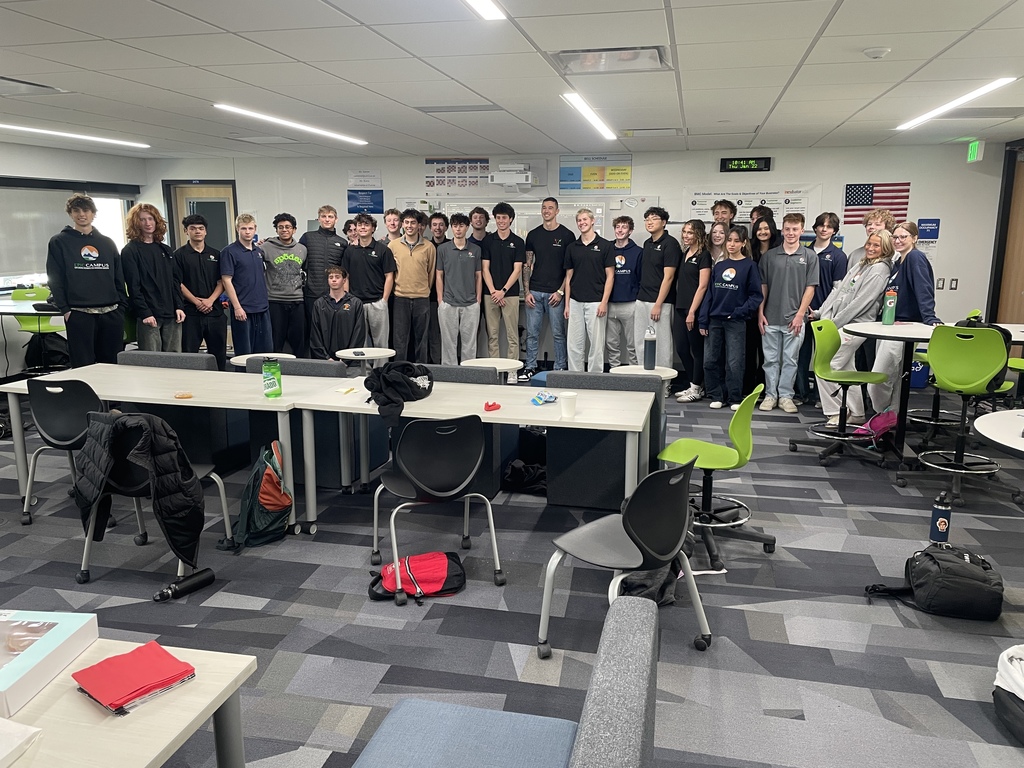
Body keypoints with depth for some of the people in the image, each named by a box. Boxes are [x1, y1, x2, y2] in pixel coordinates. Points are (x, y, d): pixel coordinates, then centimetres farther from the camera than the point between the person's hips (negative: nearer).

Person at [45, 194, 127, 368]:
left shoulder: (107, 243, 16)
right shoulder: (59, 242, 6)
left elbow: (119, 278, 15)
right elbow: (55, 279, 1)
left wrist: (123, 307, 6)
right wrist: (64, 309, -8)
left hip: (111, 314, 3)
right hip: (79, 314, -3)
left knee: (113, 365, 5)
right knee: (83, 367, -5)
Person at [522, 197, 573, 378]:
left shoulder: (567, 235, -1)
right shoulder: (533, 234, 9)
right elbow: (527, 265, 9)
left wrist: (561, 291, -10)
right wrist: (526, 291, 0)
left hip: (555, 293, -3)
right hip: (534, 292, 3)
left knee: (558, 333, 4)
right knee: (532, 333, 6)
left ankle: (560, 369, 13)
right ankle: (530, 367, 16)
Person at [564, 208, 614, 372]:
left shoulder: (604, 245, -1)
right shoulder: (572, 247, 10)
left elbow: (610, 276, -3)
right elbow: (569, 276, 12)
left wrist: (604, 302, -11)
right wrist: (567, 304, 6)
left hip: (596, 303, -4)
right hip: (575, 302, 4)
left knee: (596, 345, 1)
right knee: (574, 345, 6)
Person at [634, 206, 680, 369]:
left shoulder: (670, 243, -9)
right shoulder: (647, 243, 15)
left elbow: (668, 277, -14)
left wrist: (658, 304, -17)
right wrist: (640, 297, 13)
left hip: (660, 302, -8)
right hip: (642, 300, 8)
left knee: (661, 343, -2)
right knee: (640, 342, 11)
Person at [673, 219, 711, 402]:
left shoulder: (703, 256, -7)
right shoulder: (684, 254, 14)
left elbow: (702, 286, -13)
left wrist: (692, 312, -16)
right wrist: (681, 308, 13)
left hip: (694, 310, -8)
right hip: (680, 308, 8)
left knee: (697, 349, 2)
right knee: (681, 348, 9)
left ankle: (696, 389, 10)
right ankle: (692, 385, 21)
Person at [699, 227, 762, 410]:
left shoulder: (749, 266, 0)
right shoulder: (718, 266, 11)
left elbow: (756, 295, -4)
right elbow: (709, 294, 10)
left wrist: (741, 311, -16)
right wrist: (703, 320, 4)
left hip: (736, 321, -4)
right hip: (714, 320, 4)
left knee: (734, 363, -1)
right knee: (710, 361, 4)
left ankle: (734, 398, 10)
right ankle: (716, 396, 15)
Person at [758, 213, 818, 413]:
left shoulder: (809, 256, 2)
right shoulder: (769, 255, 5)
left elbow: (810, 288, 0)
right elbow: (762, 287, 7)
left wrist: (800, 314, -7)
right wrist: (760, 313, 1)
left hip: (794, 318, -1)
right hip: (770, 317, 1)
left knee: (790, 360, 5)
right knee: (771, 359, 7)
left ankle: (785, 395, 14)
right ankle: (770, 395, 16)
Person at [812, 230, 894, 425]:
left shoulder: (880, 270, -9)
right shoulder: (860, 265, 17)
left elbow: (861, 302, -15)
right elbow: (838, 290, 16)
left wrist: (834, 322, -15)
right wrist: (821, 312, 8)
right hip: (841, 324, 8)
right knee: (845, 370, 12)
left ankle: (836, 413, -3)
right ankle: (855, 414, 22)